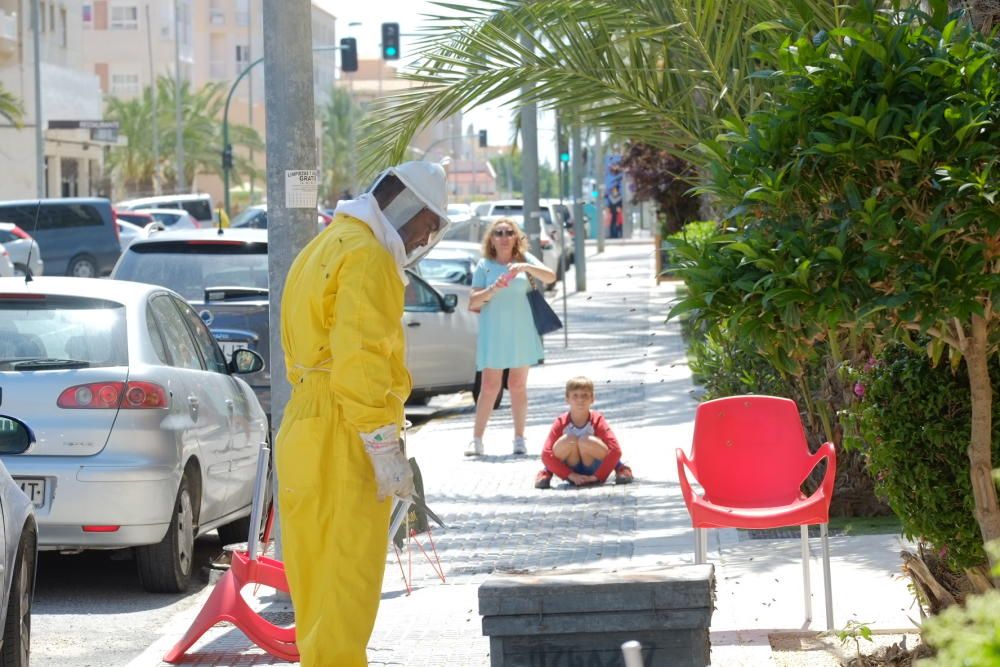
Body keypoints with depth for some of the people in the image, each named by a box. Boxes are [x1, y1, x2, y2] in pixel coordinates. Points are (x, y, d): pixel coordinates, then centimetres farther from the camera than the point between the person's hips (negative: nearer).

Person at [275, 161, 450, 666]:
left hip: (305, 436, 10)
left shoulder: (322, 251, 21)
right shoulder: (368, 257, -12)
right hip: (344, 448, -10)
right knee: (346, 587, -10)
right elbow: (360, 363, -22)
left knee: (320, 589, 13)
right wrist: (387, 452, -19)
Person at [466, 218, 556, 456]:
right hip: (493, 332, -1)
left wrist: (526, 267, -22)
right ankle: (476, 439, -2)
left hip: (521, 333, 1)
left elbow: (550, 276, -8)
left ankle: (519, 439, 10)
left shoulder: (525, 259, 6)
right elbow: (473, 302, 0)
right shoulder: (484, 266, 3)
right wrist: (492, 290, -18)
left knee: (518, 386, 5)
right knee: (490, 386, -4)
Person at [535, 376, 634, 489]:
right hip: (571, 472, 1)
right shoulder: (561, 423, -12)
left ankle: (620, 470, -10)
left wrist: (598, 476, -27)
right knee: (569, 440, -29)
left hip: (596, 470, -1)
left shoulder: (597, 420, -15)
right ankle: (546, 474, -8)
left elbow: (615, 451, -23)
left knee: (586, 441, -31)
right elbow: (546, 455, -18)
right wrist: (571, 475, -24)